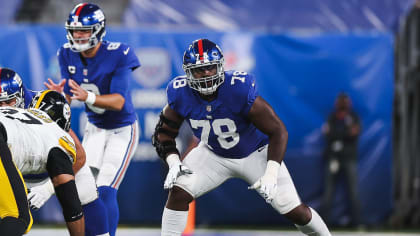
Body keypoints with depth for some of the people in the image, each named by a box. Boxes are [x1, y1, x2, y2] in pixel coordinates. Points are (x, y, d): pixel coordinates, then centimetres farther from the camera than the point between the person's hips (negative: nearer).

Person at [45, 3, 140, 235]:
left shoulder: (118, 55, -24)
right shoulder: (67, 55, -7)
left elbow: (119, 101, -30)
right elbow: (68, 97, -9)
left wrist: (88, 97, -46)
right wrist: (59, 94, -34)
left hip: (122, 130, -5)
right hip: (94, 127, 5)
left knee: (106, 190, -15)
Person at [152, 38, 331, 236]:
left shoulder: (240, 90, -32)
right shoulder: (180, 95, -21)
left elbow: (278, 131, -26)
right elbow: (164, 132, -4)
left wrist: (271, 173, -34)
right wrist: (173, 162, -22)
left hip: (255, 153, -3)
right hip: (213, 154, 3)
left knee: (293, 210, -8)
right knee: (178, 193, -19)